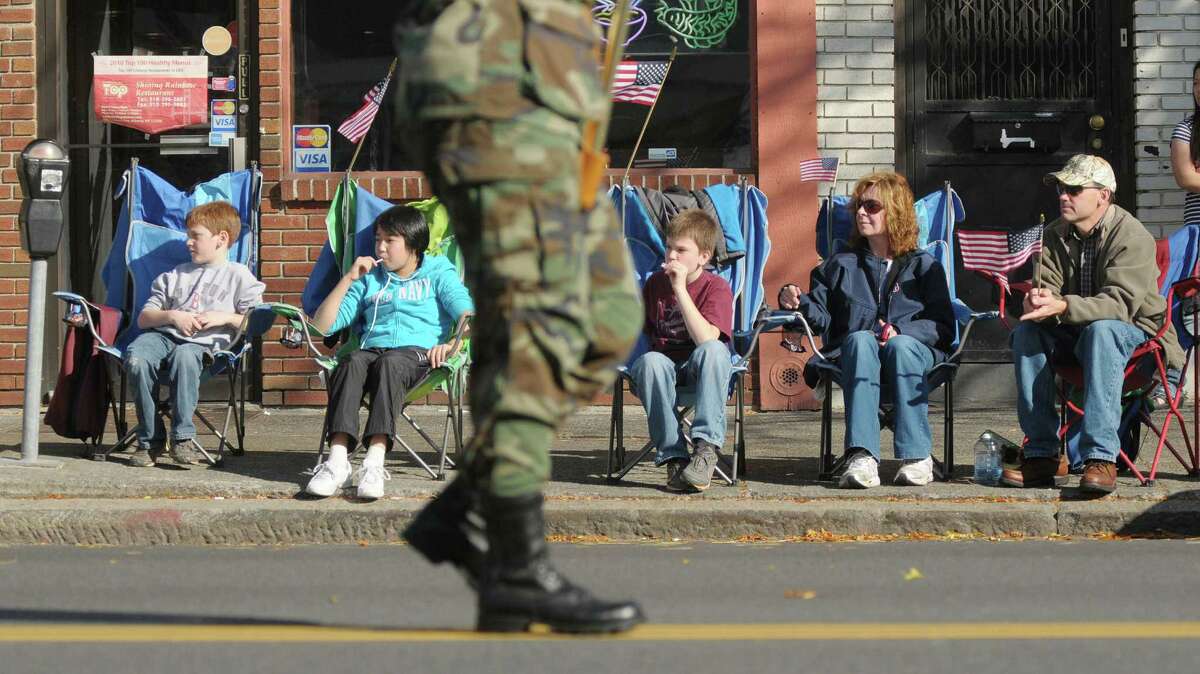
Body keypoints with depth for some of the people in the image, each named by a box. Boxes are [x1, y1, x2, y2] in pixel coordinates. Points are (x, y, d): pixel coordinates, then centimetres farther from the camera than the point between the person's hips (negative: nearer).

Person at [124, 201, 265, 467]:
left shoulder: (239, 276, 15)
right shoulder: (176, 275, 28)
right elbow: (144, 318, 20)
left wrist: (226, 318, -8)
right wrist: (172, 316, 2)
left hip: (202, 343, -4)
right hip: (164, 334, 4)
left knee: (184, 356, -41)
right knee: (136, 357, -32)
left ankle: (183, 436, -31)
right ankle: (149, 439, -22)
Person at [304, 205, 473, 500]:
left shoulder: (438, 274, 18)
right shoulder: (370, 280, 28)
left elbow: (468, 315, 1)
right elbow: (321, 326, 21)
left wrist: (452, 345, -19)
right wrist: (348, 279, 12)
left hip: (417, 353, -3)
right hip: (372, 348, 3)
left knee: (389, 364, -39)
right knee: (351, 362, -34)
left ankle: (374, 462, -54)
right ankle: (338, 459, -50)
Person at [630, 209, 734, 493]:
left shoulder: (716, 287, -7)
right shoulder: (656, 283, 7)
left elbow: (707, 339, -24)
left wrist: (680, 289, -24)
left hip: (700, 371, -3)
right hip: (665, 364, 3)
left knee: (714, 350, -36)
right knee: (650, 362, -33)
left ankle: (706, 447, -39)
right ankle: (673, 456, -33)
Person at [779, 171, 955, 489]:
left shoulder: (924, 266, 15)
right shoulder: (841, 266, 25)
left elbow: (943, 327, 4)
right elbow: (821, 316, 14)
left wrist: (901, 331, -13)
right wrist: (799, 302, -6)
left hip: (913, 355, -1)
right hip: (854, 358, 1)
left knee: (901, 344, -37)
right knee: (860, 339, -35)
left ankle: (917, 456, -43)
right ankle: (861, 457, -52)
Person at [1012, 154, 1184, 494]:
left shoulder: (1132, 236, -16)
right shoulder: (1055, 235, 4)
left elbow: (1121, 303, -28)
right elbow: (1047, 288, -3)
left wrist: (1063, 307, -43)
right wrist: (1038, 301, -30)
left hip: (1132, 331, -5)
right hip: (1072, 334, 6)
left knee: (1101, 331, -38)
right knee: (1026, 333, -22)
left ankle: (1100, 456, -45)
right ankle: (1041, 452, -23)